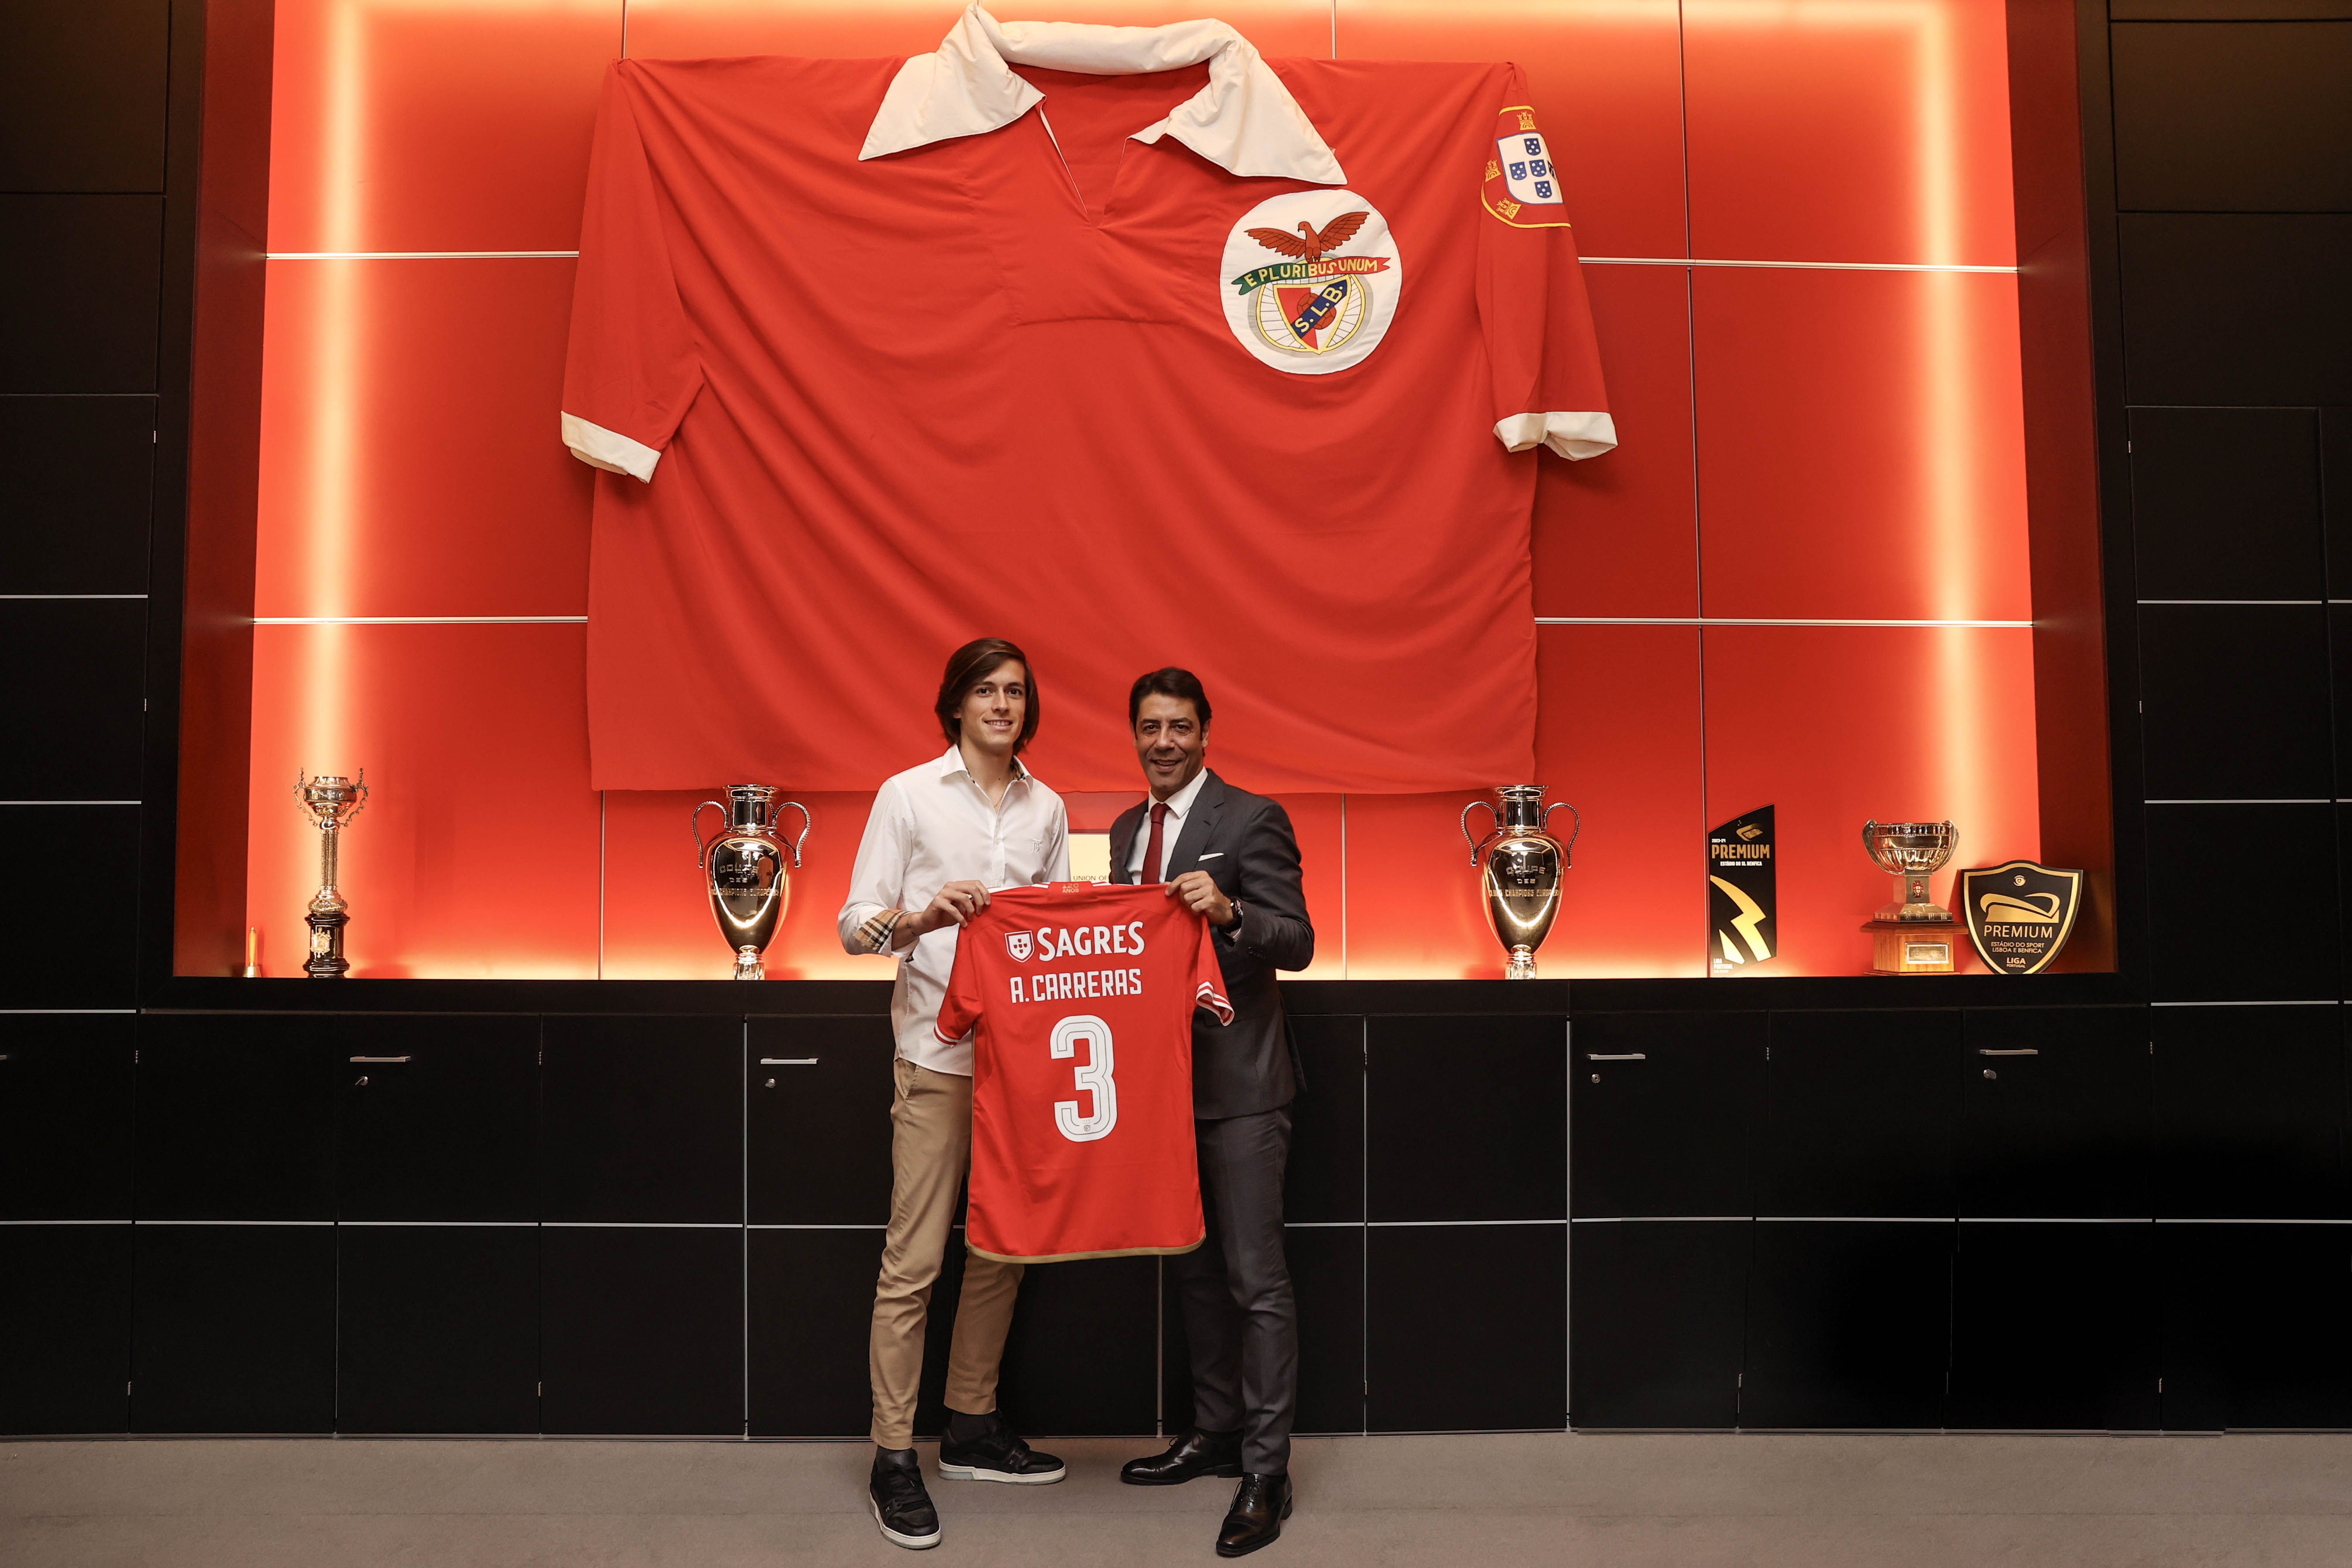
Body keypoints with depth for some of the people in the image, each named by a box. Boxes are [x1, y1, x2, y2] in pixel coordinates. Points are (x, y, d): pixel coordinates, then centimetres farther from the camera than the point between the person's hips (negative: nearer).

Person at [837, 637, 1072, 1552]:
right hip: (939, 1053, -5)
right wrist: (923, 918, -22)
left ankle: (972, 1431, 27)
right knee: (914, 1260, -4)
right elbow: (855, 926, -3)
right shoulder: (908, 796, 0)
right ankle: (892, 1460, 8)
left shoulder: (1046, 809, 12)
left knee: (1003, 1247, 12)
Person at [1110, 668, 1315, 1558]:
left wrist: (1229, 911, -30)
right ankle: (1217, 1433, 30)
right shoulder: (1128, 832, 14)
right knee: (1193, 1267, 16)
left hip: (1239, 1084, -7)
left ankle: (1267, 1470, 4)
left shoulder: (1250, 820, -8)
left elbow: (1298, 944, -14)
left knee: (1256, 1277, -4)